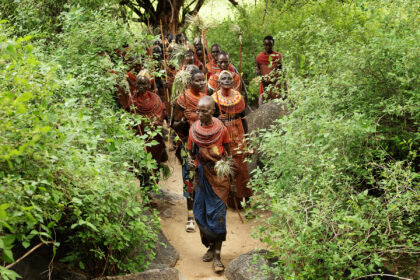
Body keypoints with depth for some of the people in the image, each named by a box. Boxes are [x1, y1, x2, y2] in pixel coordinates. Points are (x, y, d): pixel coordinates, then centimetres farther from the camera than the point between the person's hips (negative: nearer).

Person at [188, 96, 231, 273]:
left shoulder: (221, 129, -8)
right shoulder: (194, 129, -2)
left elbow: (227, 151, 5)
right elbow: (191, 151, 10)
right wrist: (190, 161, -10)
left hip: (218, 174, -3)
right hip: (202, 174, 3)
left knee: (217, 213, -6)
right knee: (201, 213, 7)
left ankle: (217, 255, -3)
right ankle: (211, 246, 26)